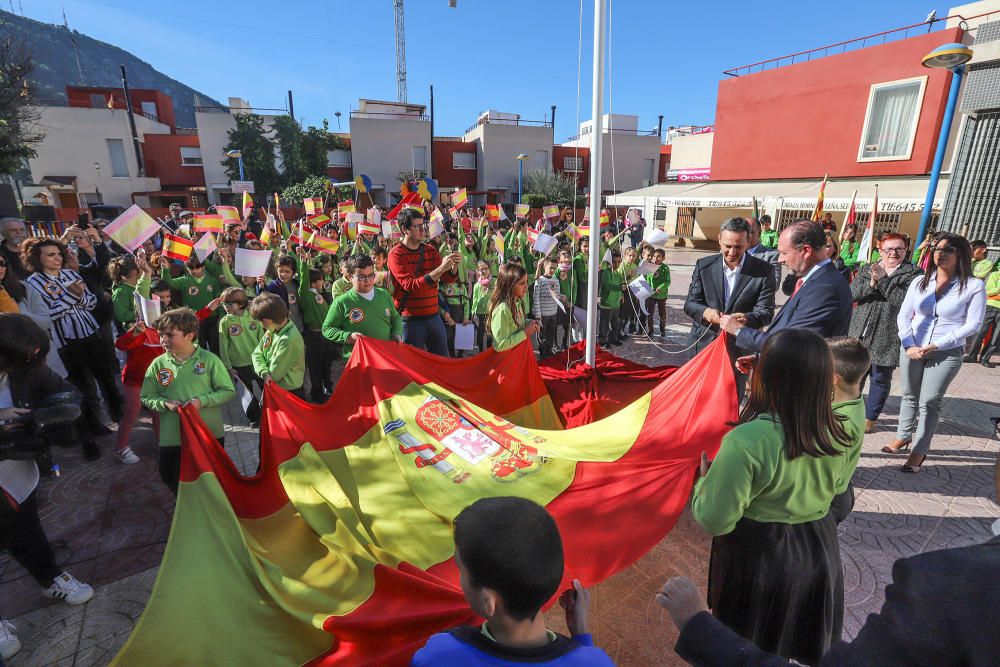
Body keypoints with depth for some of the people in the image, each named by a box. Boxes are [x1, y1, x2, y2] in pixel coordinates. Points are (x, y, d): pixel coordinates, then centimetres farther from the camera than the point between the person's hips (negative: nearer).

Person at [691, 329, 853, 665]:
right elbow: (836, 486, 9)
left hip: (758, 559, -5)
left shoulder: (747, 440, -33)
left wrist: (703, 480, -10)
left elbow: (714, 520, -27)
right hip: (819, 550, 6)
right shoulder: (836, 435, -11)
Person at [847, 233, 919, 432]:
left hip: (887, 337, -3)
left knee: (880, 378, 7)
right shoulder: (866, 270, 9)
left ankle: (871, 418, 21)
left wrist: (883, 280, -19)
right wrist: (871, 283, -18)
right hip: (859, 333, 3)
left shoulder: (912, 274, -1)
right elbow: (851, 294, -2)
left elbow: (905, 300, -16)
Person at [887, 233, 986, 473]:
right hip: (911, 349, 3)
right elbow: (903, 316, 3)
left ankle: (920, 450, 11)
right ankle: (903, 436, 29)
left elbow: (972, 325, -9)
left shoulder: (974, 286, -6)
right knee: (909, 396, 14)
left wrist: (935, 346, -15)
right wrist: (909, 345, -9)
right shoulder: (920, 282, 2)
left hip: (946, 354, -3)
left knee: (929, 402, 1)